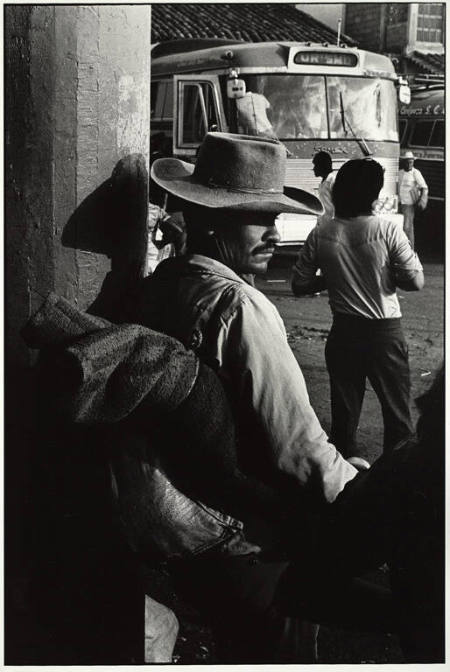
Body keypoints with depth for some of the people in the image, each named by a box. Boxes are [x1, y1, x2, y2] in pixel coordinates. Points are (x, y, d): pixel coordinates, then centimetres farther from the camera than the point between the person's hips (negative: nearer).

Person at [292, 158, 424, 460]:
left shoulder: (320, 235, -6)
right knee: (397, 412, 11)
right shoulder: (387, 230, -14)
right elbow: (416, 281, -12)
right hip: (385, 333, -3)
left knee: (344, 411, 14)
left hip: (343, 332, 3)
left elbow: (299, 285, 0)